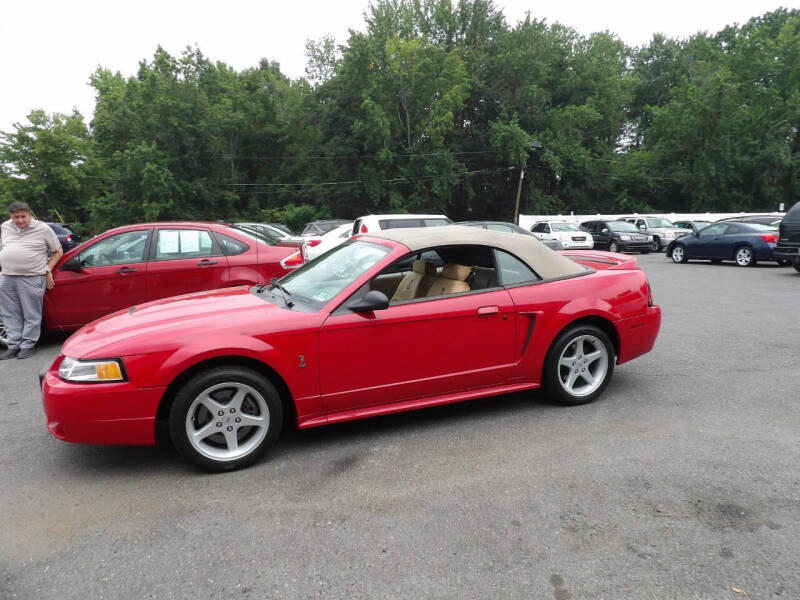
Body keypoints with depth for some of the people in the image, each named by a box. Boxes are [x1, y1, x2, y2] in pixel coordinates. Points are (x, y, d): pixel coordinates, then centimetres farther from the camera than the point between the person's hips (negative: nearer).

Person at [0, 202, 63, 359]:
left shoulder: (43, 229, -1)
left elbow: (58, 251, 5)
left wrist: (48, 270, -2)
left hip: (31, 279, -5)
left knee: (31, 315, -1)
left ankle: (27, 345, 8)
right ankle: (13, 346, 17)